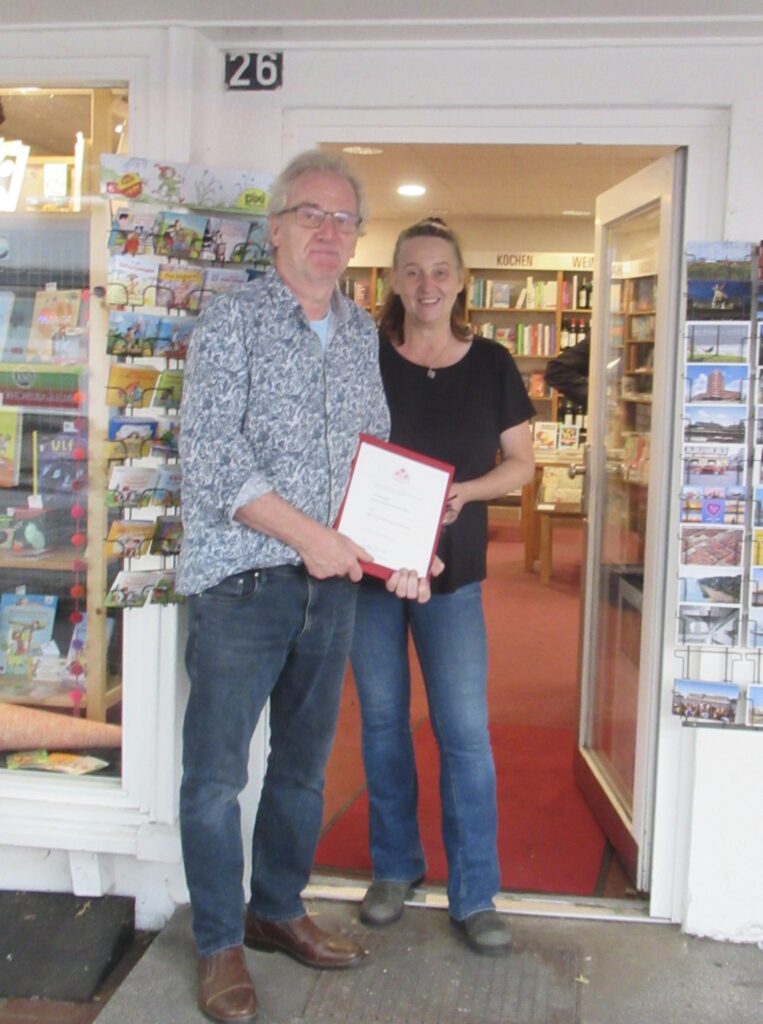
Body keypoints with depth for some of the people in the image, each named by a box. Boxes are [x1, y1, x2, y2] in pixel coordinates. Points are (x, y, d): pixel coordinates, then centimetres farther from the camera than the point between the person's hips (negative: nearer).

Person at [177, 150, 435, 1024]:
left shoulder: (360, 332, 12)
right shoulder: (232, 320, -6)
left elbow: (379, 453, 17)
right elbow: (210, 457, -15)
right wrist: (309, 535, -18)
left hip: (333, 582, 6)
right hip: (241, 580, -5)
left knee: (304, 763, 16)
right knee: (216, 771, 2)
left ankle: (278, 910, 35)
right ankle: (220, 944, 19)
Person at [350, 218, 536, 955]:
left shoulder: (491, 365, 1)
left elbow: (519, 462, 5)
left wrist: (464, 491, -14)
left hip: (453, 570, 0)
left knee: (466, 732, -2)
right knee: (382, 719, 12)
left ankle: (475, 895, 11)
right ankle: (395, 867, 30)